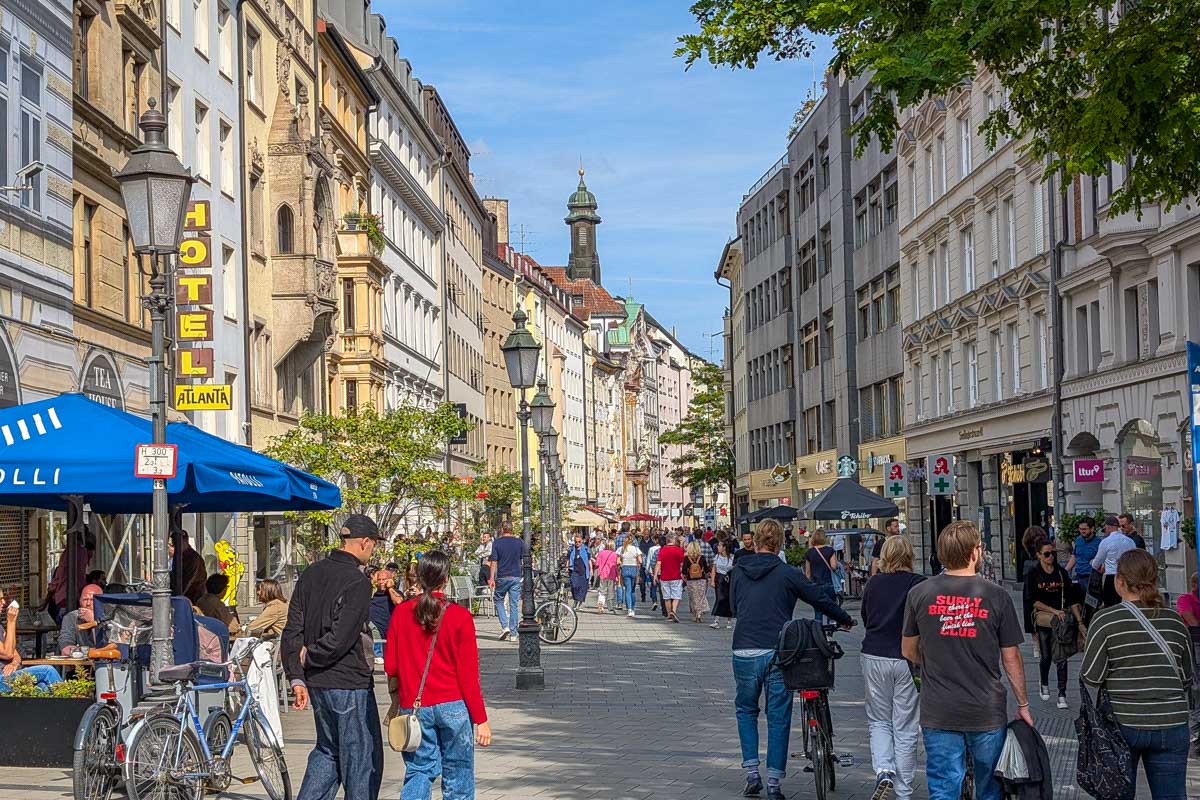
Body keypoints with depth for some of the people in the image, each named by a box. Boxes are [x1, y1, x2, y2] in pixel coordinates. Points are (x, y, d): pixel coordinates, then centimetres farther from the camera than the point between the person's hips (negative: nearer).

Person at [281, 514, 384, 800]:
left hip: (316, 682, 7)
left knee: (328, 751, 19)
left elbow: (292, 630, 6)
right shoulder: (358, 582, -16)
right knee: (362, 758, 5)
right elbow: (341, 637, -23)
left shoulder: (311, 574, 8)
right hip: (349, 683, -7)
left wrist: (297, 676, 4)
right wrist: (309, 657, -7)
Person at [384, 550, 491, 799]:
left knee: (419, 769, 10)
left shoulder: (401, 613, -1)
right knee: (457, 775, 8)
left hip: (413, 706, 2)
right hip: (453, 705, -2)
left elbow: (390, 666, 2)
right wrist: (481, 720, -4)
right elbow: (468, 675, -9)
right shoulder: (460, 617, -9)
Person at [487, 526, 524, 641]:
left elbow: (494, 561, -7)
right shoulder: (519, 542, 4)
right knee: (514, 604, 4)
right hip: (516, 577, 2)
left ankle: (504, 626, -1)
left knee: (499, 600, 15)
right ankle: (513, 633, 4)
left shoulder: (497, 543, -3)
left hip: (502, 577, -2)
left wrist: (491, 578, -6)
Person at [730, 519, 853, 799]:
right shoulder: (787, 574, -3)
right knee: (778, 717, 7)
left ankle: (752, 773, 11)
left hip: (744, 652, 2)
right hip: (778, 653, -2)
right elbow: (820, 598, 2)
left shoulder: (738, 571, 5)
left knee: (746, 711, 20)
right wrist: (845, 620, 18)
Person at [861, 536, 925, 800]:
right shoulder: (918, 585, -7)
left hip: (874, 657, 2)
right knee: (905, 728, 6)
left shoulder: (872, 584, 3)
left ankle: (883, 770, -7)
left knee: (879, 720, 16)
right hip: (908, 659, -2)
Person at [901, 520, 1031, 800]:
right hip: (987, 711, -1)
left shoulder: (919, 594, -4)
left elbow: (909, 651, 7)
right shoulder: (996, 596, -9)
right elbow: (1011, 658, -2)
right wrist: (1023, 704, 11)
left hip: (937, 712, 1)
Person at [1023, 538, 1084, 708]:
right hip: (1041, 617, -1)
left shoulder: (1062, 573, 6)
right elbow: (1032, 601, -7)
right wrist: (1054, 611, -16)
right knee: (1045, 656, 7)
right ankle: (1044, 684, 35)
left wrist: (1080, 622, 3)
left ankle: (1062, 694, -5)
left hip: (1060, 618, 1)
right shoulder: (1033, 575, -1)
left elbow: (1072, 599, 8)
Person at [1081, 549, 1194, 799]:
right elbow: (1188, 678, 9)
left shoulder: (1106, 620, -9)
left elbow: (1091, 677, -8)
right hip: (1171, 725, 2)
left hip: (1123, 724, -2)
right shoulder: (1174, 620, 2)